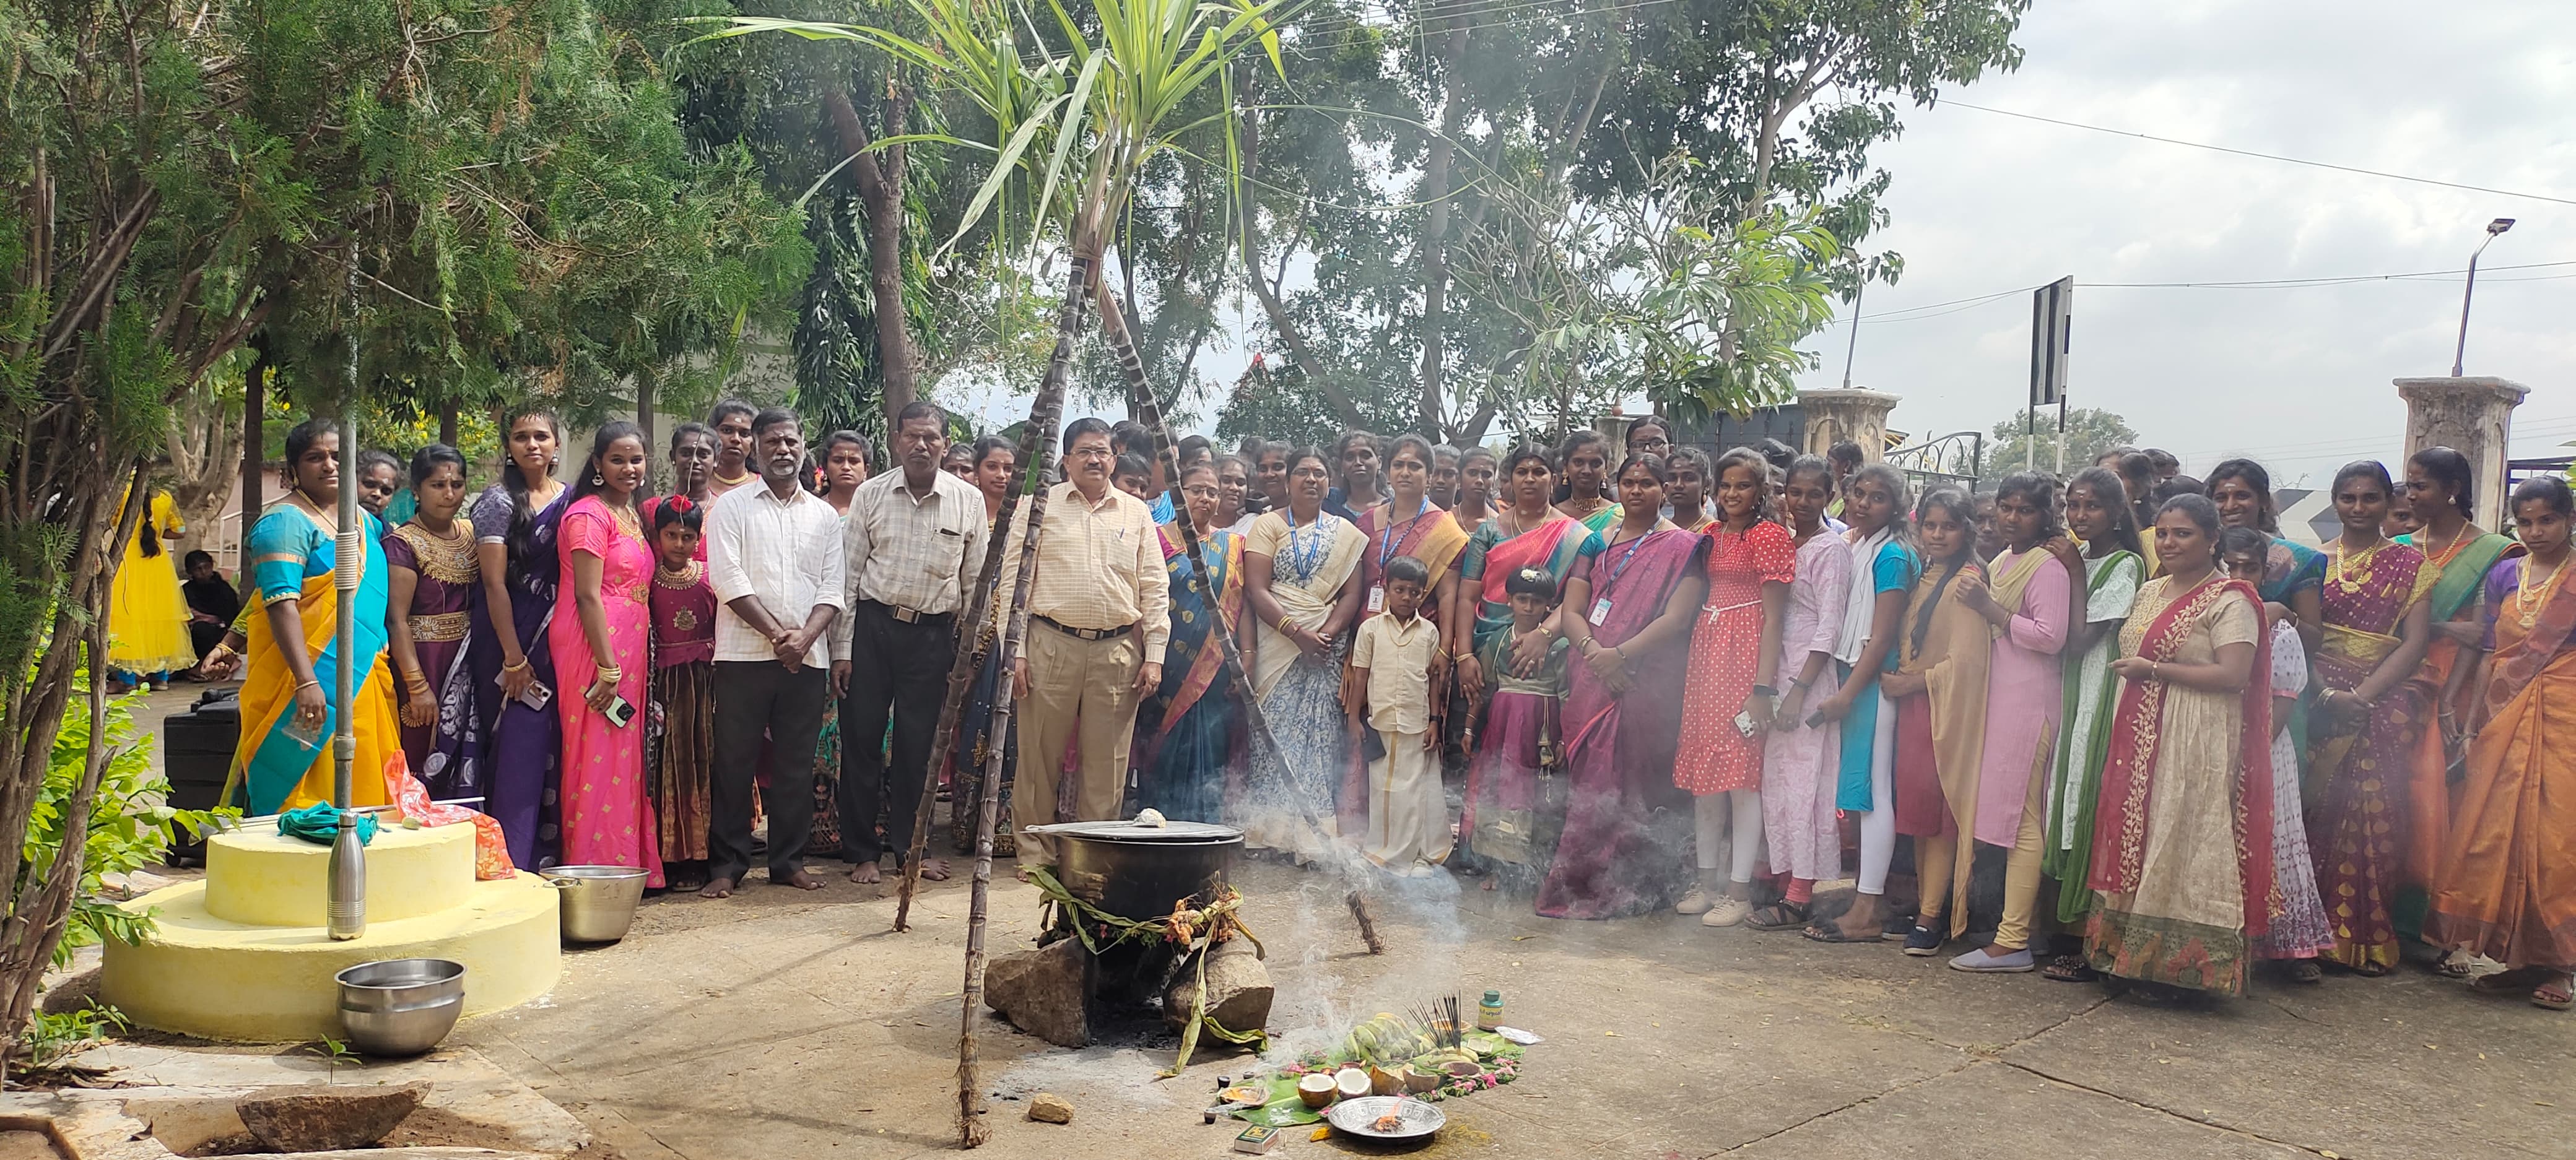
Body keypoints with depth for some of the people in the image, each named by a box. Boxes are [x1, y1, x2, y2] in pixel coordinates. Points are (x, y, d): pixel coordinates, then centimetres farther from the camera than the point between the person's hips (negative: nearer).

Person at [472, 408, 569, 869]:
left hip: (557, 641, 5)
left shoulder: (569, 499, 10)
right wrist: (514, 659, -13)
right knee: (519, 748, -6)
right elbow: (494, 583, -10)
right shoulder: (500, 501, -5)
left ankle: (548, 860, 13)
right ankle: (511, 866, -1)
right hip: (510, 638, -5)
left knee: (554, 750, 5)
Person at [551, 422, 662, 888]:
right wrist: (607, 668, -19)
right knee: (598, 759, -5)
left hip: (630, 650, 9)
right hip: (596, 651, -9)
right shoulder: (589, 514, -9)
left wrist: (627, 664, 14)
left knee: (626, 758, 11)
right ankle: (596, 868, 1)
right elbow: (588, 596, -15)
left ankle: (627, 867, 17)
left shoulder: (631, 514, 17)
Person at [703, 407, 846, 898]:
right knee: (735, 762, 0)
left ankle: (788, 861, 16)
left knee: (796, 764, 7)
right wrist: (777, 633, -13)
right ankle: (727, 865, 8)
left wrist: (805, 637, -10)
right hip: (744, 654, -3)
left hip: (807, 657, 3)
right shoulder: (731, 507, 4)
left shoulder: (824, 515, 13)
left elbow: (832, 589, 7)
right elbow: (728, 580, -6)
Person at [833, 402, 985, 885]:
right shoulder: (870, 495, 0)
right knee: (862, 739, 2)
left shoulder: (969, 500, 1)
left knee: (918, 744, 7)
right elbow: (848, 575, 2)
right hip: (873, 624, 0)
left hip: (933, 633, 0)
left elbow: (975, 581, 7)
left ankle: (908, 847, 21)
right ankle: (861, 850, 13)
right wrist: (842, 649, -2)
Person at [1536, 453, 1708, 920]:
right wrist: (1594, 652, -11)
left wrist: (1621, 654, -18)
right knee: (1589, 780, 4)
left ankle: (1629, 889, 3)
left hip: (1647, 684, -4)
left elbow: (1677, 619, -9)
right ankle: (1584, 884, 11)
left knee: (1634, 777, -5)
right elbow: (1571, 610, 8)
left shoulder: (1682, 548, 1)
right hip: (1592, 683, 4)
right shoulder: (1597, 542, 15)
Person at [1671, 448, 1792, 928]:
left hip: (1746, 654, -7)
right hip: (1706, 653, 7)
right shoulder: (1711, 535, 14)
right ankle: (1708, 880, 19)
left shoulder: (1770, 536, -6)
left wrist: (1763, 687, -16)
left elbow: (1773, 617, -10)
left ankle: (1740, 890, 2)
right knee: (1704, 768, 9)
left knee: (1742, 771, -5)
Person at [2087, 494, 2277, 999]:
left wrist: (2154, 669, -14)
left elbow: (2234, 675, -19)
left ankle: (2171, 965, 2)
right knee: (2135, 840, 7)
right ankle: (2131, 953, 13)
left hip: (2195, 746, -8)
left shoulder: (2230, 602, -9)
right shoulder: (2150, 593, 16)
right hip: (2141, 739, 8)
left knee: (2181, 843, -5)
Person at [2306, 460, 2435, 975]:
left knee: (2375, 814, -7)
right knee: (2316, 811, -8)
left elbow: (2415, 643, 0)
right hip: (2319, 696, 1)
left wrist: (2362, 696, -11)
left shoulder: (2410, 564, 9)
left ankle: (2367, 936, 2)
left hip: (2385, 698, -1)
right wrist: (2328, 695, -10)